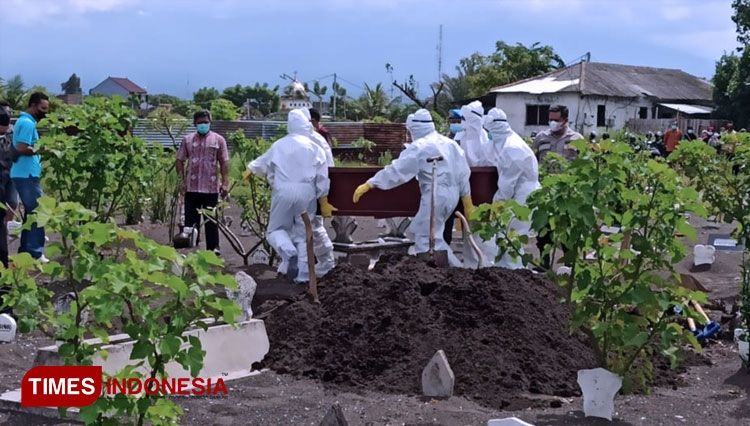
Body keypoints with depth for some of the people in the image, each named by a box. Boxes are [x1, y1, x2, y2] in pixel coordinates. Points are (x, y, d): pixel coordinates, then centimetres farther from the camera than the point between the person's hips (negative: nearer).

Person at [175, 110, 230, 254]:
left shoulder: (218, 140, 4)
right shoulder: (187, 140, 8)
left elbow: (224, 162, 1)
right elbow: (180, 160, 8)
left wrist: (225, 183, -6)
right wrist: (182, 180, -3)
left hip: (211, 188, -1)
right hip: (192, 187, 2)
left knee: (211, 220, 4)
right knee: (191, 219, 6)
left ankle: (213, 248, 10)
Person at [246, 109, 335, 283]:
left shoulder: (279, 145, 6)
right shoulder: (315, 148, 4)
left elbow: (263, 162, 24)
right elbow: (322, 179, 3)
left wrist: (251, 169, 46)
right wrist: (324, 203, 10)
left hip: (283, 191, -1)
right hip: (306, 192, 1)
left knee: (276, 229, 12)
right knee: (303, 233, 10)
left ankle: (289, 253, -18)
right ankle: (302, 274, 8)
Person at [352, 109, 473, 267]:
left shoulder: (419, 147, -10)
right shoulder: (449, 143, 13)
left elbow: (396, 170, -12)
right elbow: (463, 174, 13)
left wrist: (369, 184, -7)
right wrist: (467, 203, 19)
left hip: (435, 196, -8)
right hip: (452, 195, 8)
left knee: (425, 241, 1)